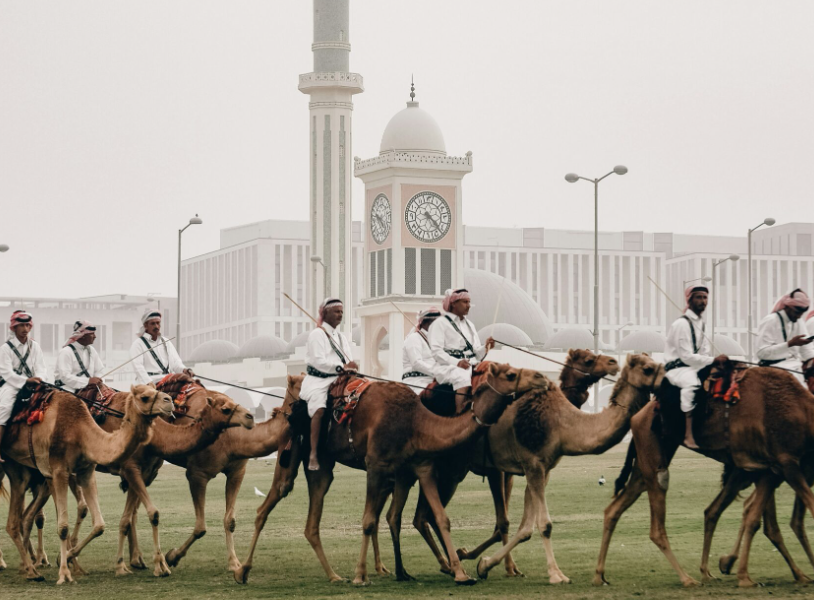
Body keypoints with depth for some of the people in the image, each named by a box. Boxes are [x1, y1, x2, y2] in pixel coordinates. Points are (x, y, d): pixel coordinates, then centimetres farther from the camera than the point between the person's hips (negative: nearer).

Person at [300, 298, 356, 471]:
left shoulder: (341, 337, 22)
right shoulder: (317, 334, -1)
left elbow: (349, 362, 15)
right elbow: (318, 361, -13)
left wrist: (351, 367, -8)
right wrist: (341, 367, -20)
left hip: (338, 381, 7)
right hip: (318, 380, -7)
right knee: (320, 408, -31)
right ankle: (313, 455, -33)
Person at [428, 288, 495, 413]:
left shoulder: (469, 325, 25)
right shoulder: (440, 323, 4)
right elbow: (436, 351, -8)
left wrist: (485, 348, -3)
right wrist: (457, 362, -20)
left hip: (471, 365, 6)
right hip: (447, 367, -6)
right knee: (463, 378, -37)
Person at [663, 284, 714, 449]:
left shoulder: (701, 323, 14)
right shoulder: (682, 324, -14)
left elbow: (704, 353, 15)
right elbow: (686, 356, -19)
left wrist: (714, 362, -5)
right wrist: (713, 361, -18)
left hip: (694, 367, 9)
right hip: (677, 368, -9)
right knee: (691, 382, -39)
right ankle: (688, 436, -42)